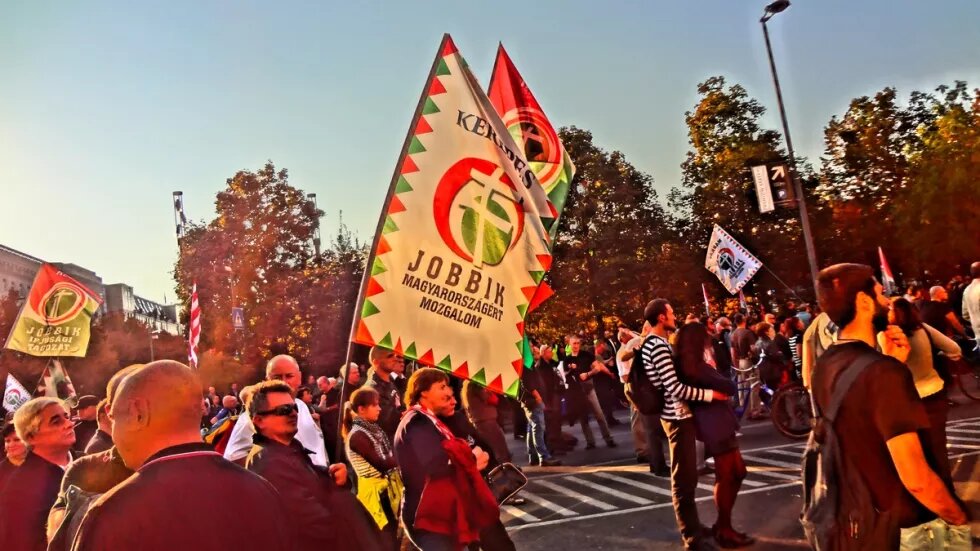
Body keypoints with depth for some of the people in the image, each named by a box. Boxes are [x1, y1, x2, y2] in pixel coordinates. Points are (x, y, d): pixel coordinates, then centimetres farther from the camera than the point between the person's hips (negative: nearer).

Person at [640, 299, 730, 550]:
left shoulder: (654, 343, 13)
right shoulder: (658, 346, -20)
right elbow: (675, 388, -25)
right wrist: (711, 394, -16)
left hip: (678, 414, 11)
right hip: (677, 416, -11)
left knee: (686, 475, 21)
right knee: (684, 478, -1)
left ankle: (692, 526, 34)